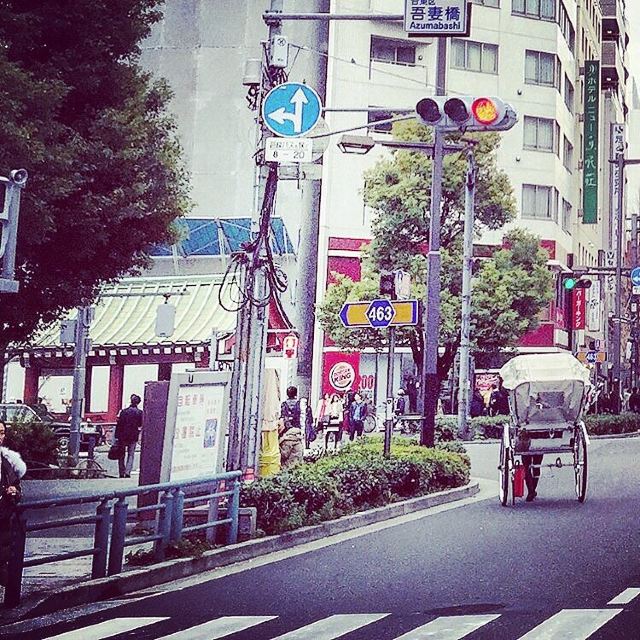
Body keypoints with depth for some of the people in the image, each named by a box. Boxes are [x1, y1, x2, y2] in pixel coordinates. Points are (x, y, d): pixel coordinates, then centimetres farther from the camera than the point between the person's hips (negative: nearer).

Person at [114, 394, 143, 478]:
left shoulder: (123, 411, -4)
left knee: (122, 455, 10)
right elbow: (141, 425, 1)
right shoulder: (139, 413, -6)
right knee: (130, 455, 7)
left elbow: (118, 425, -4)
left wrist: (116, 437, -1)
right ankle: (127, 472, -7)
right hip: (133, 437, 0)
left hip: (123, 436, 0)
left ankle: (122, 473, 10)